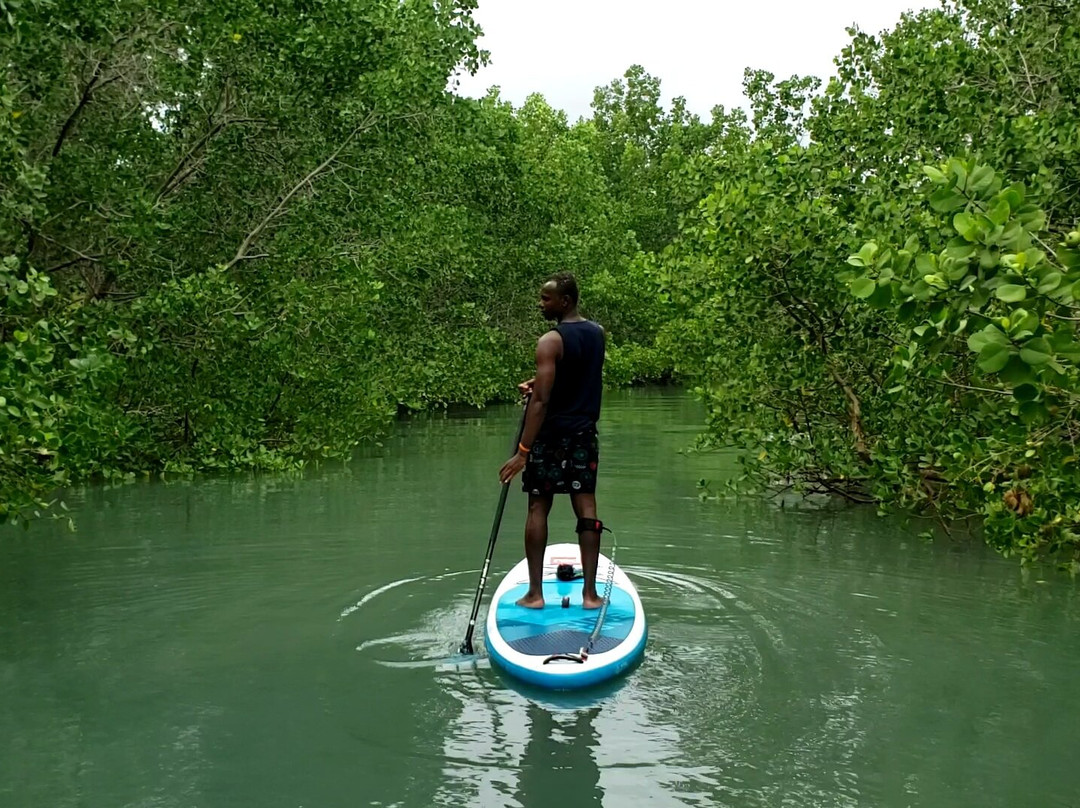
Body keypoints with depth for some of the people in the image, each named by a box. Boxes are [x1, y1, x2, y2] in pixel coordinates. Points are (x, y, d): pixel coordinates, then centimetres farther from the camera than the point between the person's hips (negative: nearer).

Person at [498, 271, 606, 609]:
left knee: (538, 508, 4)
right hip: (585, 433, 5)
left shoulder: (550, 341, -15)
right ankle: (590, 592, 6)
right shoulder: (598, 334, 6)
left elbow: (541, 400, -22)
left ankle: (535, 592, 7)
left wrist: (523, 450, -23)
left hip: (551, 434, -5)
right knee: (586, 507, 5)